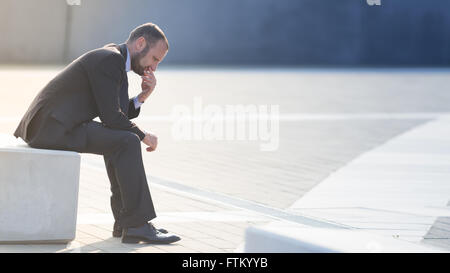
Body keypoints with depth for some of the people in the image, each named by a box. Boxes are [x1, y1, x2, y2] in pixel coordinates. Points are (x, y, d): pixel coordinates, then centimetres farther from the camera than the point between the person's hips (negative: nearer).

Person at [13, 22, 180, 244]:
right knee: (127, 142, -16)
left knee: (120, 140, 20)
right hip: (54, 128, -11)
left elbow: (121, 113, 22)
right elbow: (110, 117, -16)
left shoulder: (113, 59, 19)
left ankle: (124, 219, 17)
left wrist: (142, 96, 6)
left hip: (45, 124, 11)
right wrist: (144, 136, -3)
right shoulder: (108, 59, -13)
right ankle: (136, 224, -11)